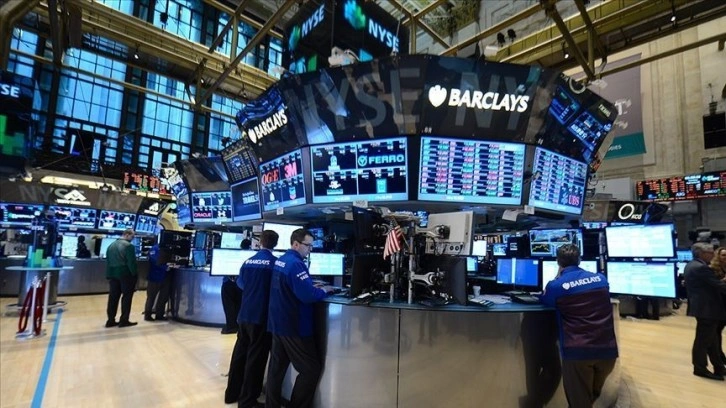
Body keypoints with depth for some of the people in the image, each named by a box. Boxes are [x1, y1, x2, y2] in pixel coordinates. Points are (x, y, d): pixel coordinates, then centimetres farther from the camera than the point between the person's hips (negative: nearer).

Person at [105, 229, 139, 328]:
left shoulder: (111, 245, 13)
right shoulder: (129, 246, -12)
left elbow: (107, 261, 14)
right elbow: (131, 262, -16)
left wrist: (109, 275, 16)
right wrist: (134, 274, -8)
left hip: (113, 274, 7)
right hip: (125, 274, -7)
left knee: (113, 297, 11)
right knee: (127, 297, 1)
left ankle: (111, 320, 15)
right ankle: (124, 320, 4)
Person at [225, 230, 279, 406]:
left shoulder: (248, 262, 5)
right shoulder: (275, 262, -13)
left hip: (244, 315, 6)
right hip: (261, 317, -6)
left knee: (239, 353, 18)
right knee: (255, 358, 5)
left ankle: (232, 393, 31)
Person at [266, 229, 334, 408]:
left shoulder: (280, 261, 8)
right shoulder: (296, 264, -21)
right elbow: (307, 295, -27)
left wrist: (312, 286, 10)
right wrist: (323, 291, -9)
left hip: (277, 323, 9)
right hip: (294, 326, -9)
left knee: (277, 367, 17)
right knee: (311, 369, 4)